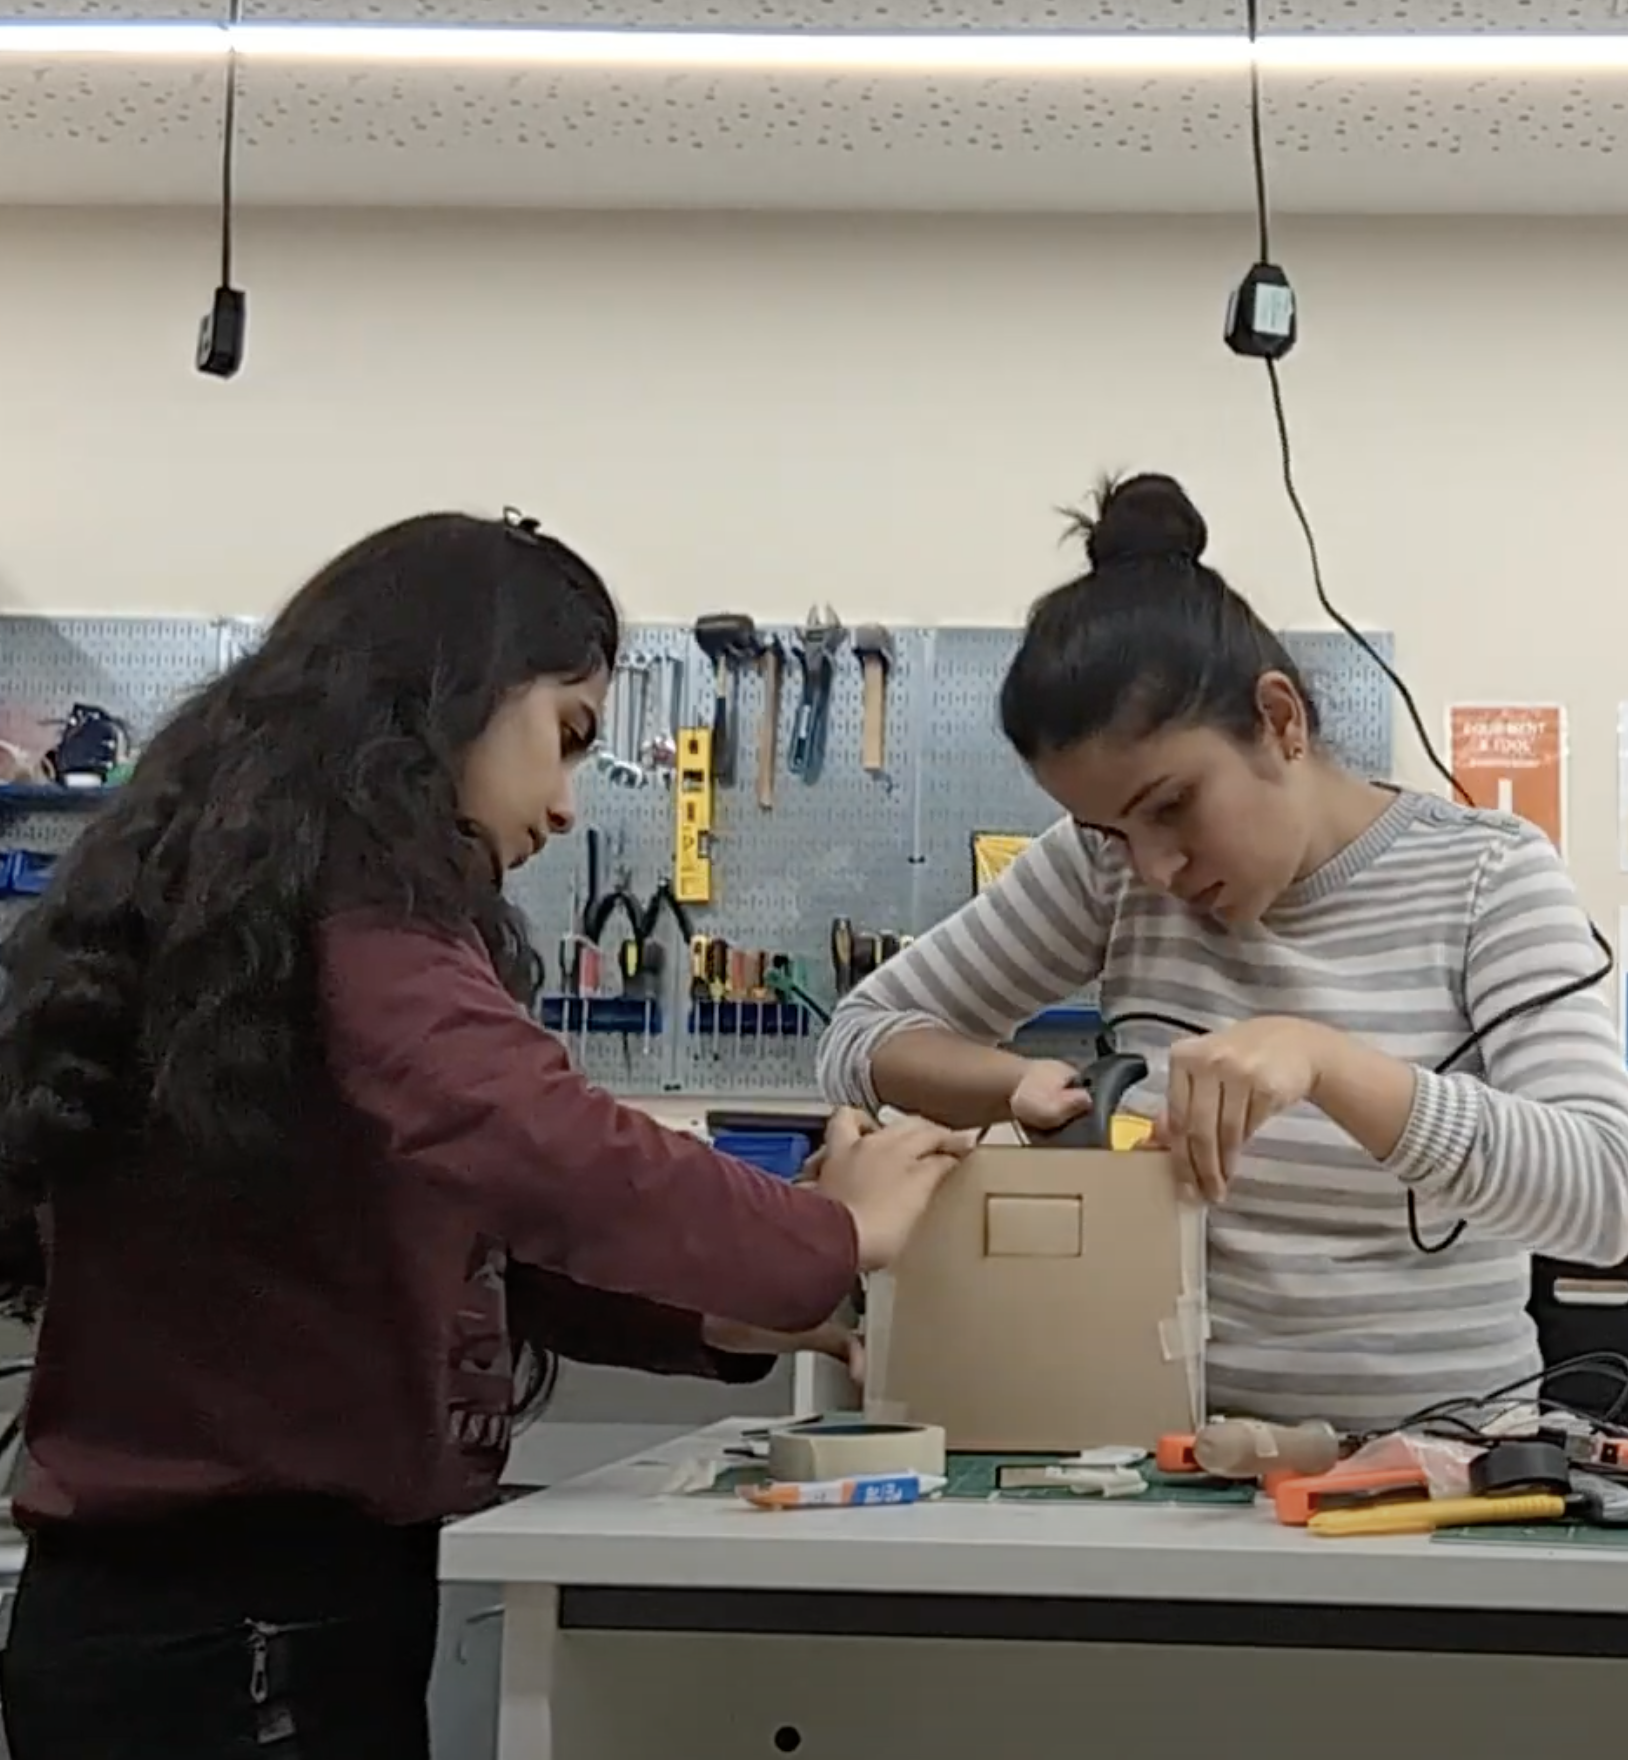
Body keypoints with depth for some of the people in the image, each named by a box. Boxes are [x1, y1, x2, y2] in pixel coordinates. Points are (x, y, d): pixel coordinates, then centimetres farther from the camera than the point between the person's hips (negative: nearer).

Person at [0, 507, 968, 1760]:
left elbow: (466, 1238, 12)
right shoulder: (346, 904, -18)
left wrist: (726, 1317, 2)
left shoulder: (251, 890, 13)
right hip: (246, 1615, -10)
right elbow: (544, 1156, -32)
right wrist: (829, 1236, -15)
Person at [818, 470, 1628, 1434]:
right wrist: (1022, 1081, -11)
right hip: (1178, 1437, 1)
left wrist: (1323, 1059, -26)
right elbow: (867, 1038, 7)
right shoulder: (1106, 868, 0)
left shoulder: (1489, 877, -5)